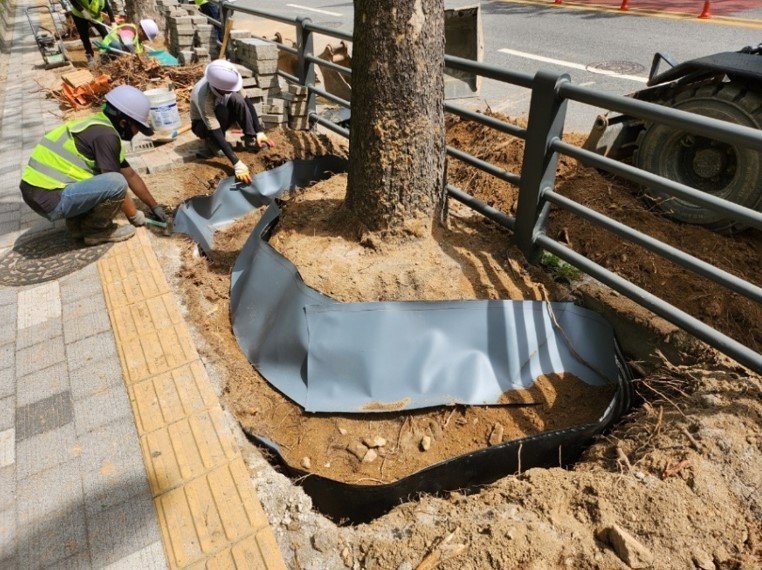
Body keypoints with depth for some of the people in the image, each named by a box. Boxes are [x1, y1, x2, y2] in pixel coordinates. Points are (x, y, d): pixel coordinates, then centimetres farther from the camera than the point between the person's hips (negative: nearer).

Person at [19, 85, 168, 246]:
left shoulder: (98, 126, 15)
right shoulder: (106, 135, -15)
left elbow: (130, 175, 21)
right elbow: (116, 184, -10)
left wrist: (154, 206, 26)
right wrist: (134, 215, 6)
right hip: (49, 199, -10)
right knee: (116, 182, -20)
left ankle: (77, 224, 17)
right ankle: (96, 230, 1)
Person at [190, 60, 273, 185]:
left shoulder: (227, 81, -27)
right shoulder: (204, 97, -40)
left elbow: (247, 103, -17)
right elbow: (216, 133, -42)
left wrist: (260, 132, -25)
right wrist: (237, 164, -47)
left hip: (218, 114, 4)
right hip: (202, 124, -4)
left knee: (237, 99, -27)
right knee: (222, 110, -37)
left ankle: (250, 139, -16)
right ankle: (211, 144, -14)